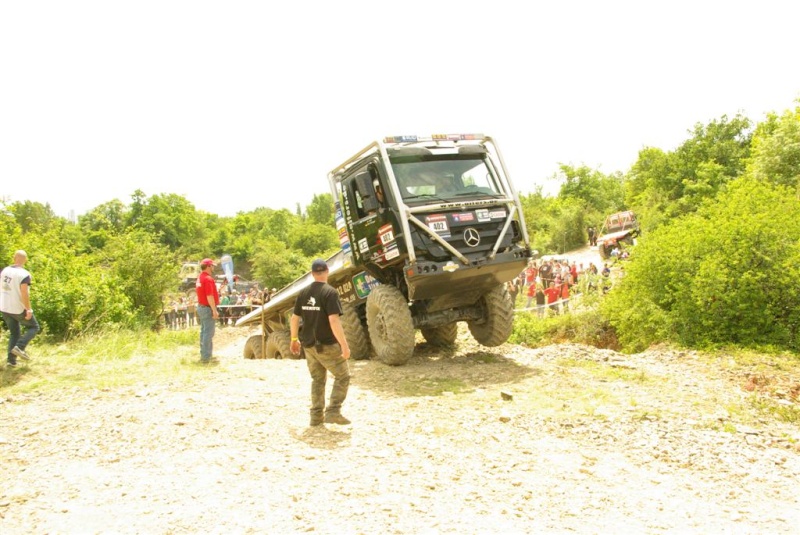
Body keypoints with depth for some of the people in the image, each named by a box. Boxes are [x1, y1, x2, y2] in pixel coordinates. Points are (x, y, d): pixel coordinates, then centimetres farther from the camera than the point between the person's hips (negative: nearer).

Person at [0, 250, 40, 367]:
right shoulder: (24, 274, -18)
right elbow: (24, 293, -24)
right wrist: (29, 309, -20)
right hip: (18, 309, -6)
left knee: (14, 333, 18)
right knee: (34, 327, 13)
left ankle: (11, 359, 10)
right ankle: (19, 347, -6)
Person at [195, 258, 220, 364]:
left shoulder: (199, 278, 12)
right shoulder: (208, 279, -18)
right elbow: (209, 296, -22)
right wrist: (214, 310, -21)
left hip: (201, 307, 10)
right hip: (208, 308, -10)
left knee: (204, 332, 15)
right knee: (208, 333, -7)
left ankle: (203, 355, 21)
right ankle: (206, 358, -5)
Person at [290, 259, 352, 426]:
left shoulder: (304, 293, 5)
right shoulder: (330, 292, -15)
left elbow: (294, 319, 10)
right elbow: (334, 321, -23)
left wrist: (294, 339, 24)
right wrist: (344, 345, -21)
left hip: (309, 345, 6)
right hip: (327, 345, -6)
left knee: (318, 379, 19)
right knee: (343, 376, 7)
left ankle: (317, 415, 19)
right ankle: (333, 411, -3)